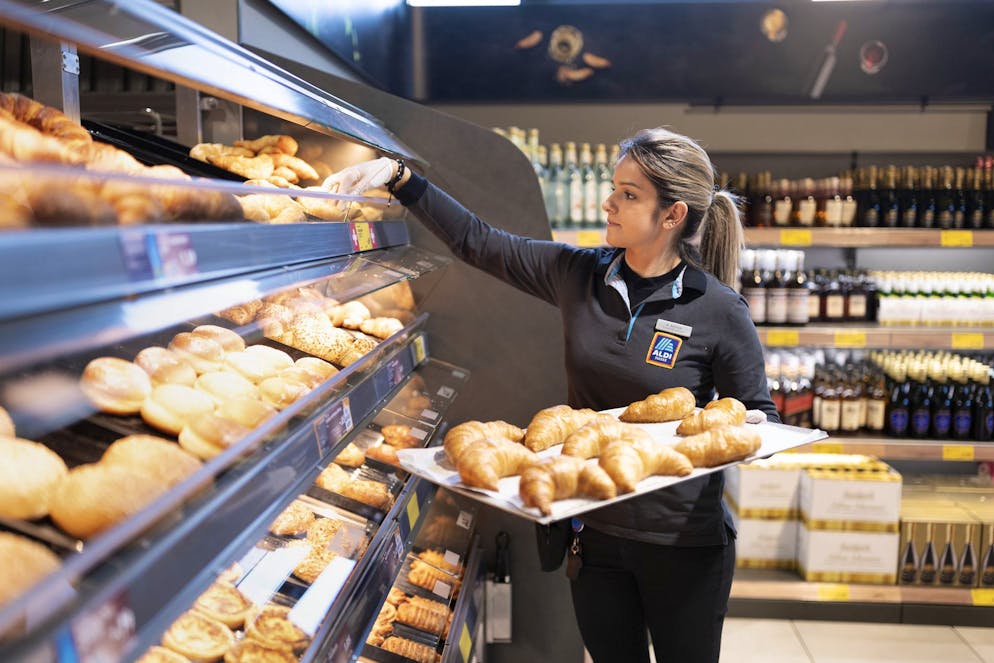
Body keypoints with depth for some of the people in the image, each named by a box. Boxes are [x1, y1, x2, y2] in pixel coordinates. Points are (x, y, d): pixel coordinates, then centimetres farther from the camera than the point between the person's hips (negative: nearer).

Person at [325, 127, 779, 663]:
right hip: (593, 530, 3)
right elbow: (476, 241, -1)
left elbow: (760, 418, -4)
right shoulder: (579, 275, -5)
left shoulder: (719, 310, -14)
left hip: (682, 541, -3)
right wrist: (397, 176, -5)